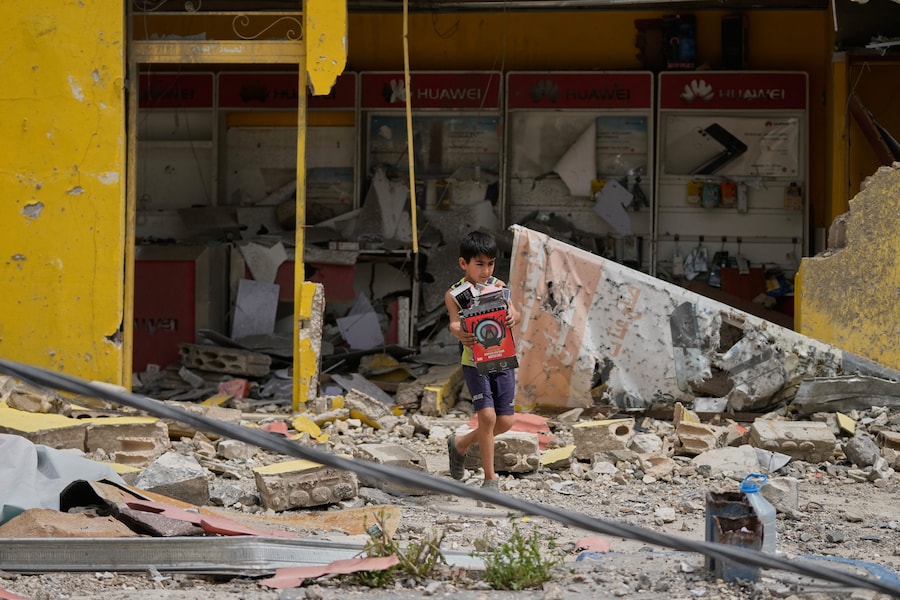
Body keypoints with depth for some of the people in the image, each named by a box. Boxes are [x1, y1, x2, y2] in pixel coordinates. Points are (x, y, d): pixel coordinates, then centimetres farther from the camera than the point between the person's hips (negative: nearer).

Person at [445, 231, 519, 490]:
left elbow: (513, 313, -9)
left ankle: (461, 443, 29)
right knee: (487, 415, -15)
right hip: (475, 362, -4)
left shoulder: (498, 286, 3)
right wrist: (460, 334, -45)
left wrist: (512, 317, -34)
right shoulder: (454, 294, -6)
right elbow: (455, 322, -21)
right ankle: (490, 477, -1)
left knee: (505, 420, 2)